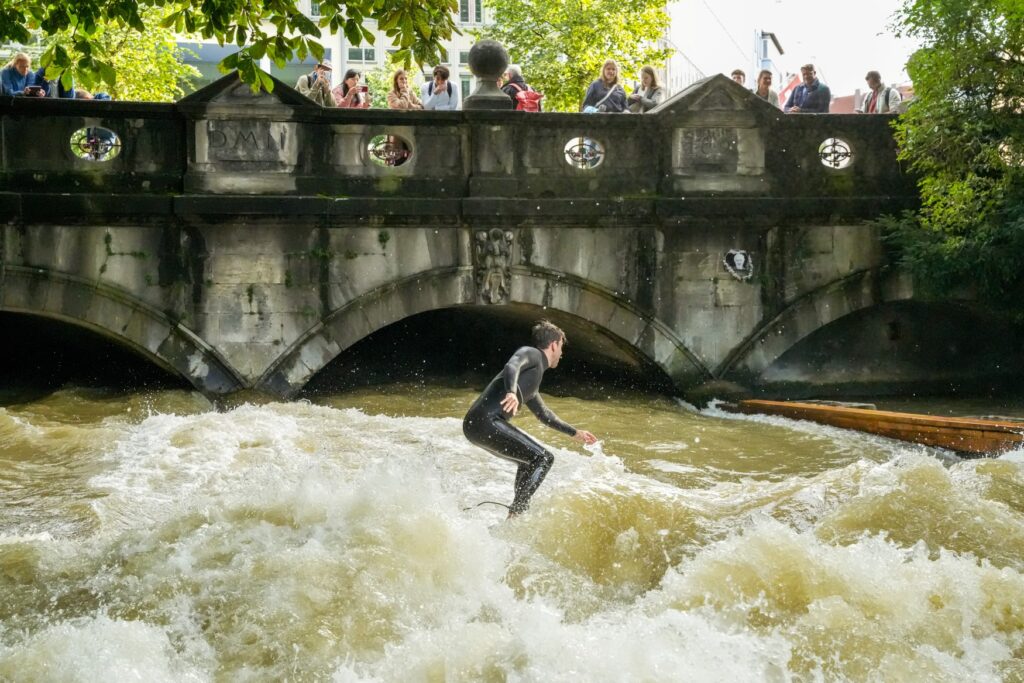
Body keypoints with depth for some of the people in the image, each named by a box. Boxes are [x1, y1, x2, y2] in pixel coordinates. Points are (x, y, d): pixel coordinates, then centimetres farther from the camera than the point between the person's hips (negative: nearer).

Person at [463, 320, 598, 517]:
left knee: (531, 460, 25)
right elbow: (512, 367, -21)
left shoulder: (533, 381, 28)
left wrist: (575, 433, 48)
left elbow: (543, 413, 41)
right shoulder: (531, 353, 1)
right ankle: (515, 514, -15)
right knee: (543, 458, -10)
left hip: (477, 426, 10)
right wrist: (512, 392, -41)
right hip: (485, 421, -10)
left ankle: (519, 513, 26)